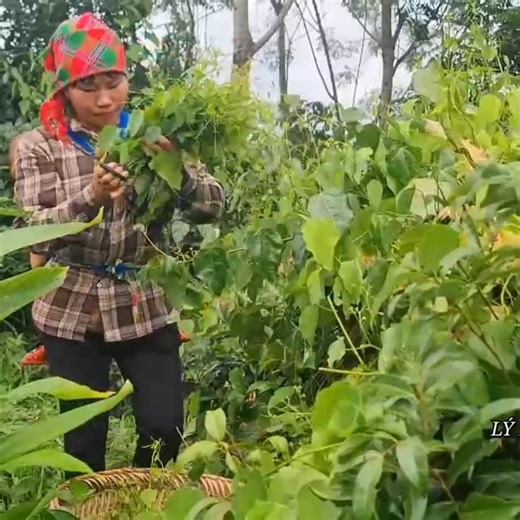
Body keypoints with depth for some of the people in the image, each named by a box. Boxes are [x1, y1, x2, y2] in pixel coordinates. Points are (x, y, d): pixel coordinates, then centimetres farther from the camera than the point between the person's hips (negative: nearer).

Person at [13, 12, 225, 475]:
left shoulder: (152, 137, 2)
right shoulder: (39, 146, -3)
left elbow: (214, 206, -5)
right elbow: (34, 233, -14)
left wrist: (177, 170, -26)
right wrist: (90, 198, -32)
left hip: (146, 305, 1)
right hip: (71, 311, -1)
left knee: (165, 427, 0)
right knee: (85, 437, 5)